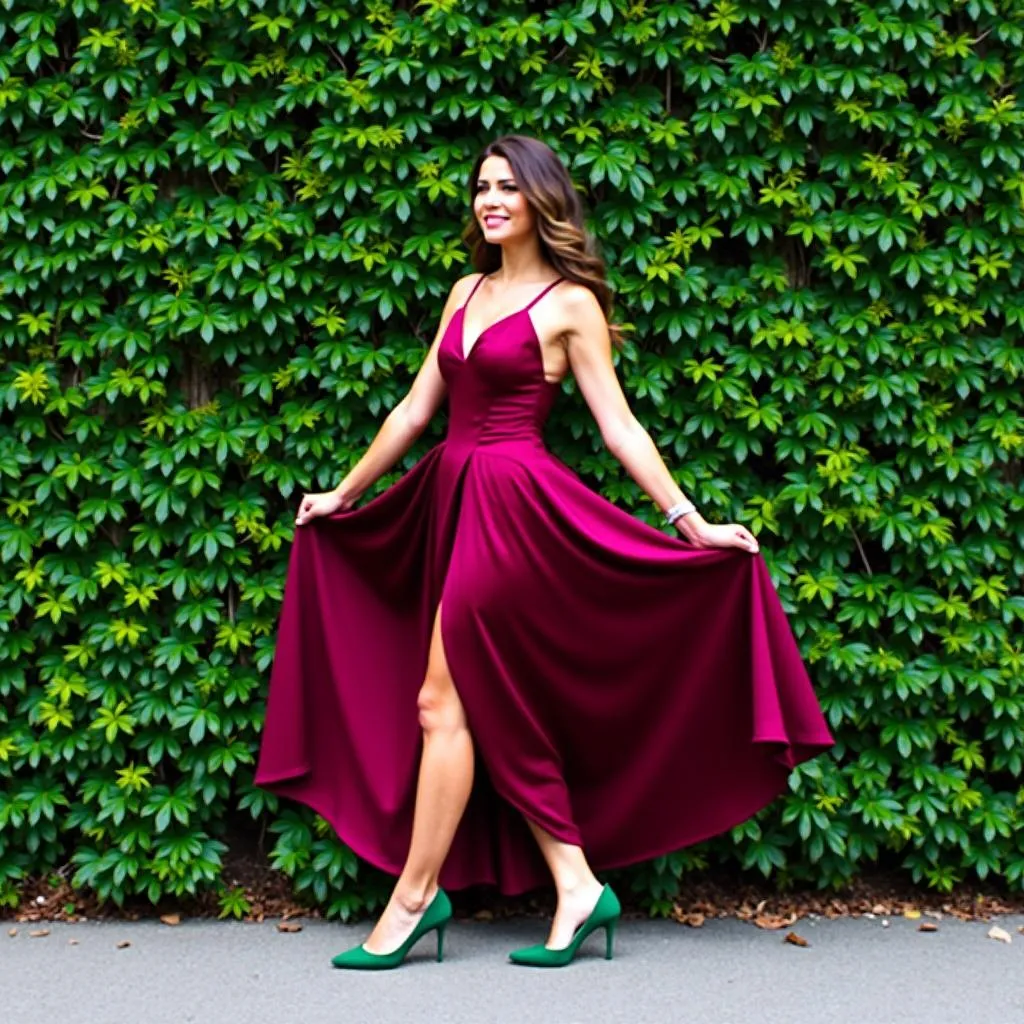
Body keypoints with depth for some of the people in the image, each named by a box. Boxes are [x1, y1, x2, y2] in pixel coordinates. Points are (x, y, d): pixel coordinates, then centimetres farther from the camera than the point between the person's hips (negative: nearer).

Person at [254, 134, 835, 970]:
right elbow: (416, 409, 19)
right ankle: (578, 887, 13)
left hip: (514, 506, -7)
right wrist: (344, 493, 22)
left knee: (442, 700, -7)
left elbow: (618, 425, -5)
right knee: (496, 710, 6)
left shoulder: (570, 304, -3)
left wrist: (689, 520, -12)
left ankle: (415, 896, 5)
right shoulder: (467, 293, 15)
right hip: (453, 496, 7)